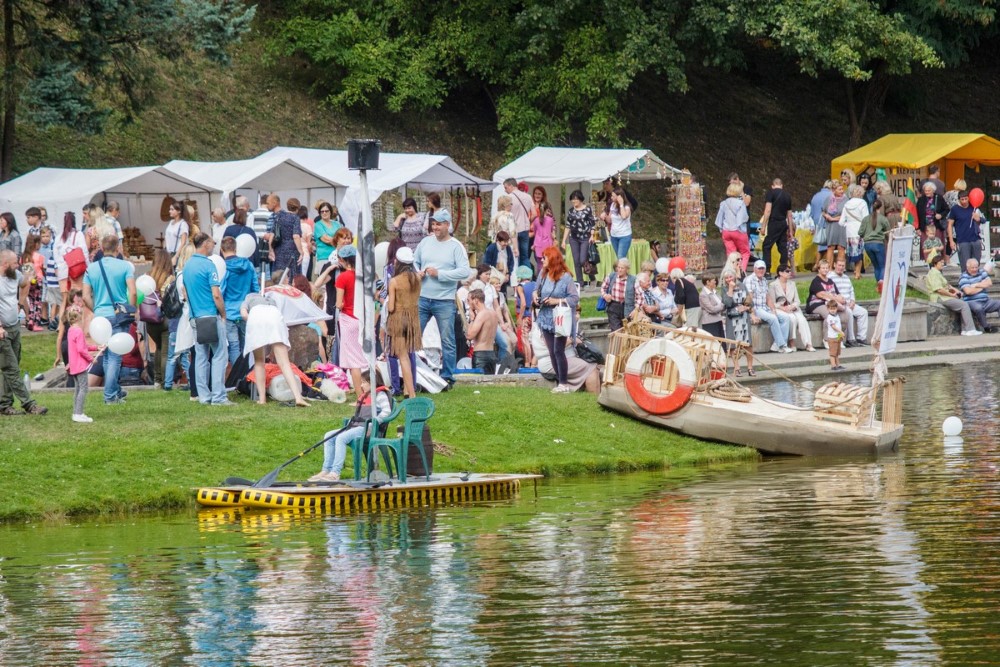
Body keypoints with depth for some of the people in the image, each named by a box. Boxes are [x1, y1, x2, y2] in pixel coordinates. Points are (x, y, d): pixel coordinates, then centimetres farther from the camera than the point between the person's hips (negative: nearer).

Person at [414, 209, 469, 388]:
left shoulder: (456, 247, -5)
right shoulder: (425, 242, 9)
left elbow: (464, 272, -14)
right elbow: (414, 262, 18)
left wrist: (439, 274, -18)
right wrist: (417, 272, -4)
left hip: (445, 301, -4)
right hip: (422, 298, 4)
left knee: (447, 341, 2)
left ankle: (448, 377, 10)